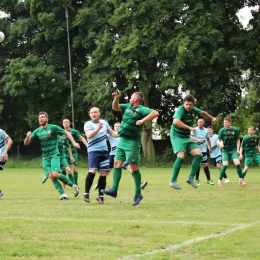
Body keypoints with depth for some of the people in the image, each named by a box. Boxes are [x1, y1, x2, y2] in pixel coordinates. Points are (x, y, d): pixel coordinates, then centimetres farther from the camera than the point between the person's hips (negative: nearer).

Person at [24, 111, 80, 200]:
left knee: (55, 174, -22)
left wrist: (74, 143, -7)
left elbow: (67, 133, 4)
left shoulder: (53, 128, -3)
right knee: (51, 176, -10)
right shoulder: (37, 131, 8)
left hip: (54, 155, -5)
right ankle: (63, 194, -7)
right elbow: (26, 143, 10)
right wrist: (28, 137, -12)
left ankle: (73, 185, -4)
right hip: (45, 157, 5)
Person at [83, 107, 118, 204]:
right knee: (92, 171, -18)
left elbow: (112, 133, 23)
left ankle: (100, 196, 11)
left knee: (103, 174, 3)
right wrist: (98, 128, -33)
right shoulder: (88, 124, -3)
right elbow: (89, 135, -20)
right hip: (93, 151, -5)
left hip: (104, 151, 5)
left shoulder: (104, 122, 13)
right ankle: (86, 194, -10)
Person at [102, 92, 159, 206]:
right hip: (122, 141, 9)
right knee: (117, 164, 4)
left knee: (134, 168, -5)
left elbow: (155, 113, -24)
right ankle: (114, 190, 5)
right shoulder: (128, 106, 12)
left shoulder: (141, 109, -12)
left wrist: (142, 120, -27)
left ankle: (138, 194, 1)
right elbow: (115, 107, 20)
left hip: (132, 142, -8)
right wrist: (116, 98, 3)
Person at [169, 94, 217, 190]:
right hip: (177, 136, -7)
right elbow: (175, 121, -40)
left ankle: (191, 178, -1)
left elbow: (202, 113, 26)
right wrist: (189, 127, -37)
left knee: (198, 154, -6)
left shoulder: (194, 110, 2)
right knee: (181, 156, -24)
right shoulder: (180, 110, -21)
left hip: (187, 137, 7)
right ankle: (173, 181, -17)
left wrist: (212, 118, 32)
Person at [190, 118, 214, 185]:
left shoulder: (206, 130, 7)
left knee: (205, 165, 3)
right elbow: (191, 137, -16)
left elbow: (208, 139, 22)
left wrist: (210, 148, 28)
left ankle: (208, 180, 11)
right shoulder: (195, 129, -4)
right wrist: (198, 140, -31)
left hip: (203, 150, 3)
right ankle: (197, 180, 6)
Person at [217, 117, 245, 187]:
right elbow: (218, 141, -6)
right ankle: (220, 180, 0)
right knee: (225, 165, -14)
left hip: (233, 150, 0)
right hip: (225, 150, 0)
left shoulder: (235, 130, -6)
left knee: (237, 163, -13)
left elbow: (238, 140, 2)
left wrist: (238, 149, -6)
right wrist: (220, 143, -28)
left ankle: (241, 180, 3)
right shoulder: (222, 130, -7)